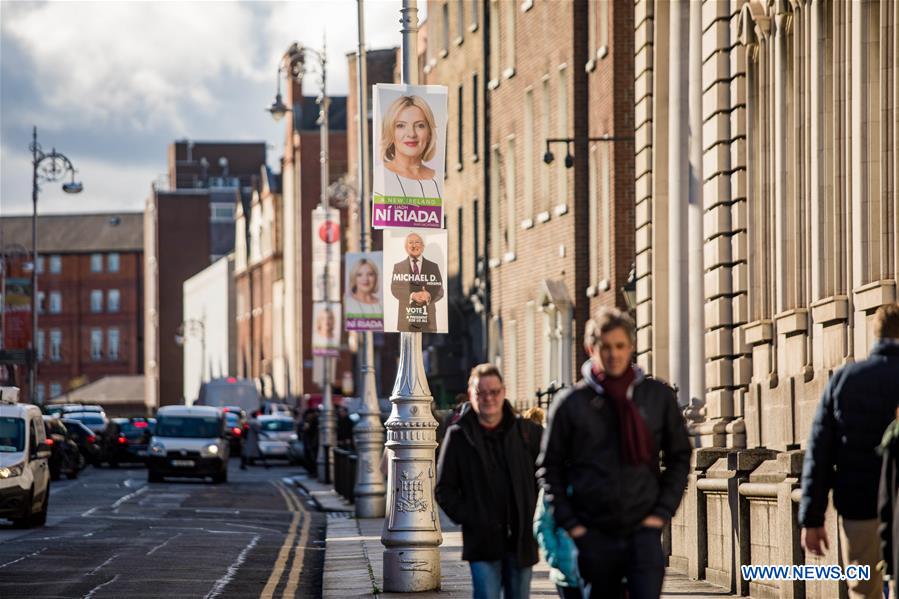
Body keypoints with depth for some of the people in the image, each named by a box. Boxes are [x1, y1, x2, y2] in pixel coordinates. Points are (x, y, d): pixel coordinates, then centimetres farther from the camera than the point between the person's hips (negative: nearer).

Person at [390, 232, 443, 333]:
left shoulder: (433, 267, 13)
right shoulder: (398, 267, 12)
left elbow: (439, 290, 6)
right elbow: (395, 289, 0)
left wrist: (429, 295, -18)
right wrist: (412, 295, -18)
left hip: (427, 317, 1)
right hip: (406, 319, -1)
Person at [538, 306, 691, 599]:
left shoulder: (659, 396, 5)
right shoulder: (570, 403, 1)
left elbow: (680, 457, 11)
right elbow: (549, 468, 6)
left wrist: (663, 511, 1)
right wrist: (569, 523, -2)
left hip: (643, 531, 0)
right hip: (594, 535, 0)